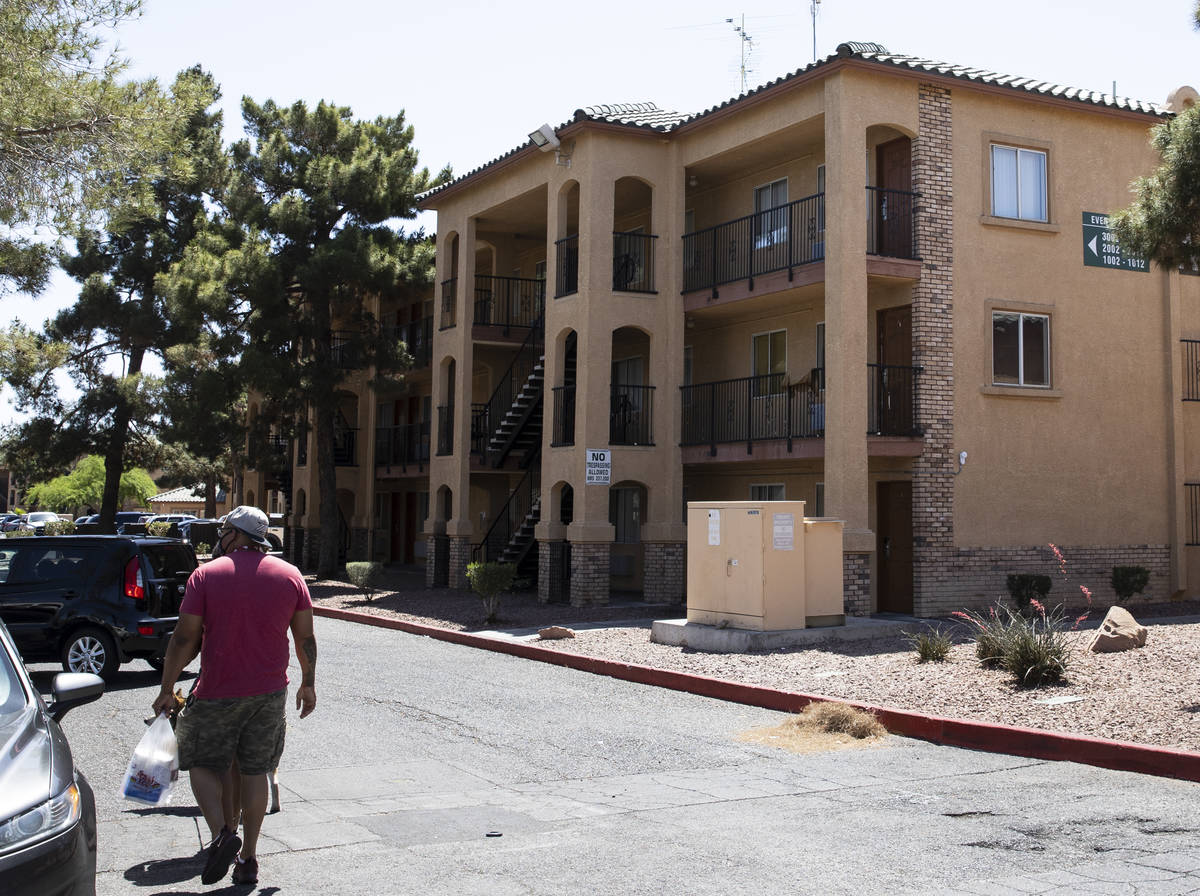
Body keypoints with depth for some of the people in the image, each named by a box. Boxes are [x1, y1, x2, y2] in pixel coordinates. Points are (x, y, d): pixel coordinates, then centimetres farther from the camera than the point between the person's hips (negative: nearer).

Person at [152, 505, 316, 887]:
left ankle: (222, 833, -8)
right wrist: (308, 683, 17)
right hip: (270, 691, 3)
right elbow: (305, 637, 6)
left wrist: (166, 689, 2)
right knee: (255, 771, 12)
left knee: (203, 762, 13)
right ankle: (248, 859, 14)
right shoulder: (290, 575, 3)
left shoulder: (206, 575, -7)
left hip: (218, 692, -3)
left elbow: (185, 639, -7)